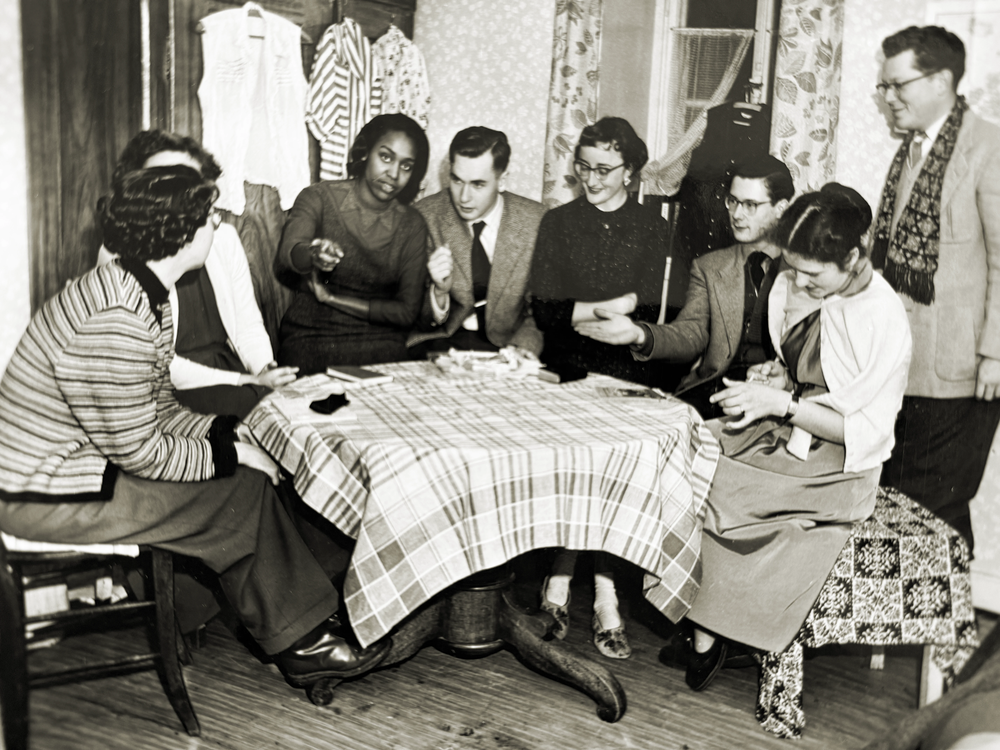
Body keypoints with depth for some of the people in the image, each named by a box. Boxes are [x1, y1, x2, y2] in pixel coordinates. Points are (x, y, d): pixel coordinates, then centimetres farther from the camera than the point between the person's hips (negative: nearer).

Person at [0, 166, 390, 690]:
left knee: (243, 473, 5)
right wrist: (230, 455, -12)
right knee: (242, 491, -9)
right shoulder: (114, 326, -29)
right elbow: (139, 452, -23)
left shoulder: (133, 289, 4)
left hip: (64, 459, 10)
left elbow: (154, 409, 10)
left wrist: (230, 434, 0)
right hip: (46, 500, -10)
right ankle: (299, 641, 8)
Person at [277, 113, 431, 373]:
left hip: (378, 344, 2)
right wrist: (314, 256, -44)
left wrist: (332, 298, -6)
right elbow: (288, 251, -20)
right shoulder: (319, 197, 0)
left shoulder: (412, 225, 5)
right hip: (310, 336, -2)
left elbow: (406, 311, 2)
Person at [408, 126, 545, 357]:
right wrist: (439, 291, -23)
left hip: (504, 345, 2)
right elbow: (415, 317, -1)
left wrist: (525, 345, -14)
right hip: (442, 343, -1)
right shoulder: (424, 217, -6)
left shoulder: (535, 220, -5)